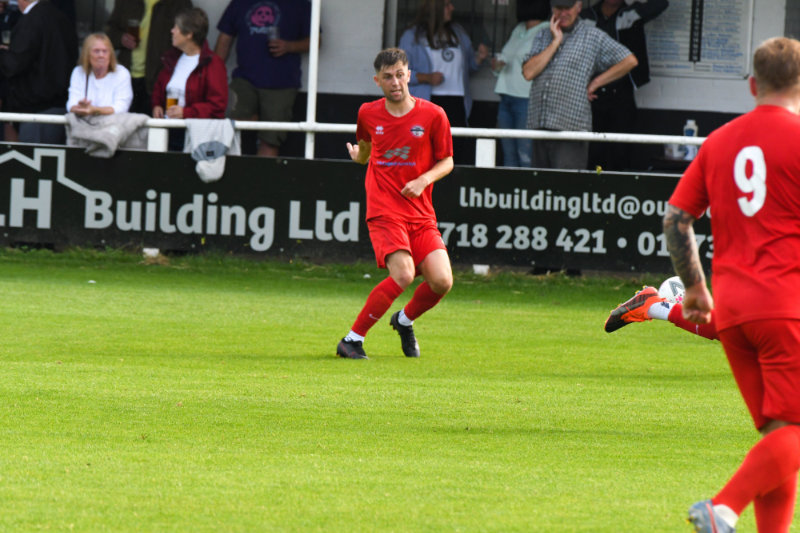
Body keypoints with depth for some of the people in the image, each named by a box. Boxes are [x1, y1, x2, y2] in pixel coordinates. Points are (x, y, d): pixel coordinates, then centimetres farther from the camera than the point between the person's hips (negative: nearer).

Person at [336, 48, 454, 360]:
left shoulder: (432, 115, -2)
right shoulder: (368, 114, 4)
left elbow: (446, 161, 4)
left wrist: (424, 179, -9)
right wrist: (358, 154, 13)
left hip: (421, 214, 2)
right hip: (384, 212, -2)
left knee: (441, 281, -12)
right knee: (403, 275, -24)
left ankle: (405, 321, 20)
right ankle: (352, 340, -14)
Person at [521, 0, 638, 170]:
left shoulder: (593, 36, 4)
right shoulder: (542, 37, 16)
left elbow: (629, 60, 2)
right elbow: (529, 72, 1)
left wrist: (596, 83, 1)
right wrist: (556, 42, -2)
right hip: (538, 127, 5)